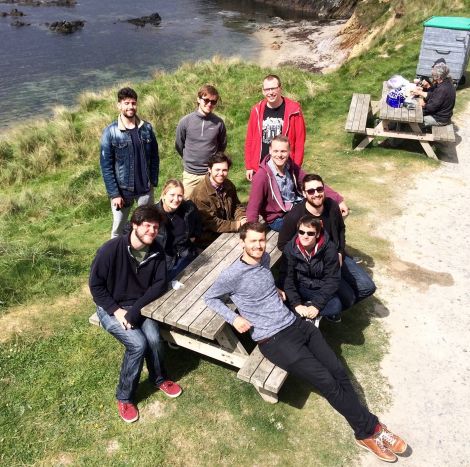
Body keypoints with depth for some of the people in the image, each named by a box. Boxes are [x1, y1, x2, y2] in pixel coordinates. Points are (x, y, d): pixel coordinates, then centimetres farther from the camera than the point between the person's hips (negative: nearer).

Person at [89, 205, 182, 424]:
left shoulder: (156, 252, -8)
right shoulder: (112, 248, -21)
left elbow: (160, 283, -7)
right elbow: (95, 285, -14)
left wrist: (135, 309, -18)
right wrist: (117, 311, -19)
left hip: (140, 305, 4)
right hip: (111, 307, -3)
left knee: (154, 338, -22)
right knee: (138, 343, -24)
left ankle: (159, 378, 10)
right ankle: (124, 397, 0)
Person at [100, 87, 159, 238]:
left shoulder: (147, 128, -1)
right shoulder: (110, 132, -10)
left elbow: (154, 157, 6)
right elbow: (106, 166, -9)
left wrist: (153, 182, 0)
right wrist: (114, 193, -13)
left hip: (146, 189, 2)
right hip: (122, 190, -2)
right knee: (118, 230, 12)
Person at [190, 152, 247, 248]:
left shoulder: (228, 185, 3)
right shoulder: (200, 193, -20)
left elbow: (236, 206, 10)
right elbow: (211, 223, -21)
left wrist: (242, 219, -12)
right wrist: (236, 225, -24)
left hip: (226, 231, 7)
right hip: (207, 239, -7)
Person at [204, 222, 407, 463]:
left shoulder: (265, 258, 10)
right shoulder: (233, 275, -11)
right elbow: (210, 298, 1)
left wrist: (275, 291, 12)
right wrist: (234, 318, -11)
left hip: (296, 324, 7)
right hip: (273, 340, -7)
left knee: (338, 371, -3)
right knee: (327, 381, -10)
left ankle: (366, 430, 6)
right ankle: (369, 429, 4)